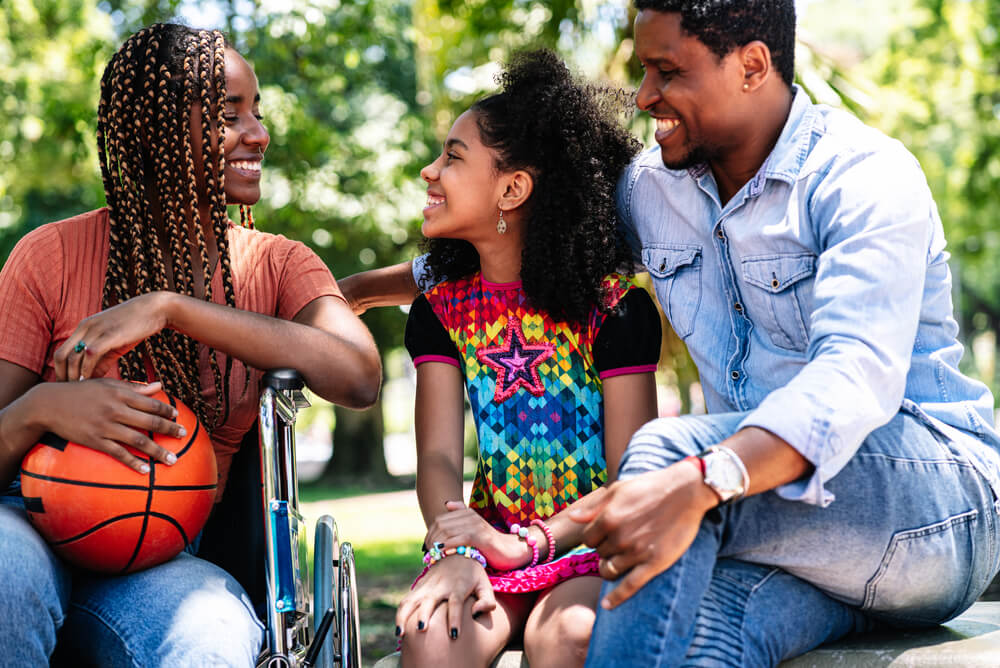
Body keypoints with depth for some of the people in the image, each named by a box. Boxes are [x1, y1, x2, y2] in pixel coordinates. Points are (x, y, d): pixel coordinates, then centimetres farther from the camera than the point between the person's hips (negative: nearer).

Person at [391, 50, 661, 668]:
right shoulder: (441, 309, 6)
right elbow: (439, 456, -2)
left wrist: (524, 545, -24)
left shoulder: (615, 307, -8)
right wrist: (456, 553, -22)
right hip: (495, 535, 3)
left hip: (594, 544, -3)